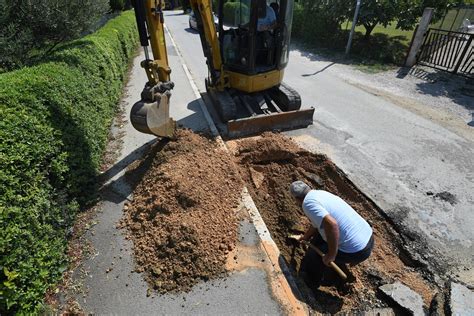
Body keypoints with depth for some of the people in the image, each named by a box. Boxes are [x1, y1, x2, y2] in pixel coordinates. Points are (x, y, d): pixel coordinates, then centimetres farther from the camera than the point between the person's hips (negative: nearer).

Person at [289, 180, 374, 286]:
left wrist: (331, 255, -20)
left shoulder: (308, 203, -18)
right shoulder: (320, 192, 10)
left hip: (356, 251, -8)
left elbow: (331, 224, -34)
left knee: (312, 257, 7)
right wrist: (306, 236, 43)